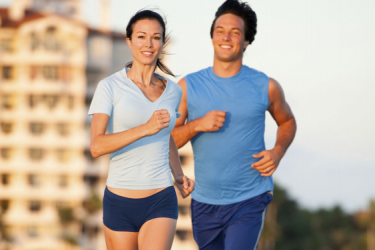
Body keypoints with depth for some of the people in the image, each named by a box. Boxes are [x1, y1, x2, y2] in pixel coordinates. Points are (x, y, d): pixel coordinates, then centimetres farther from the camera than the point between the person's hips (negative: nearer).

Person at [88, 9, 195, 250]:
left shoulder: (173, 91, 6)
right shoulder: (109, 87, -5)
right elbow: (97, 146, -17)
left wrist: (179, 175, 14)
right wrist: (145, 129, -27)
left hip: (160, 203, 1)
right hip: (120, 203, -1)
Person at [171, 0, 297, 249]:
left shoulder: (266, 87, -2)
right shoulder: (188, 86, 0)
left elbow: (287, 122, 17)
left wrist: (278, 152, -3)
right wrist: (197, 125, -19)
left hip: (250, 202, -3)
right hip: (205, 203, 3)